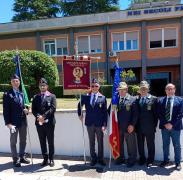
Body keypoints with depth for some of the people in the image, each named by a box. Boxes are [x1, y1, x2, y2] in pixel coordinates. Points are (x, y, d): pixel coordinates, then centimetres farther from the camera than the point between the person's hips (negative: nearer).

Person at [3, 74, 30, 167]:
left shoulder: (22, 93, 8)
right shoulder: (7, 94, -7)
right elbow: (5, 110, -9)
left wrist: (26, 109, -5)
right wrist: (8, 123, -15)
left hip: (23, 121, 5)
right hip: (13, 122, -5)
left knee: (23, 140, 14)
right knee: (13, 142, 7)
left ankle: (22, 157, 29)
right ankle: (15, 159, 19)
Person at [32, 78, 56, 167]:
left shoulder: (52, 96, 1)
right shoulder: (35, 97, 11)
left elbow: (53, 108, -10)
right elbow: (33, 109, 3)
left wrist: (44, 116, -19)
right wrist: (38, 116, -16)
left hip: (49, 122, -3)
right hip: (39, 123, 3)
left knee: (50, 142, 5)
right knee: (42, 142, 10)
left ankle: (51, 159, 17)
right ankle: (45, 159, 22)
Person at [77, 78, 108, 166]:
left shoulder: (103, 98, -2)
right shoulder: (85, 96, 2)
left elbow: (105, 112, -4)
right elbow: (79, 105, 20)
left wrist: (104, 124, -9)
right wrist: (80, 114, 9)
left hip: (99, 124, -1)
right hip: (89, 123, 2)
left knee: (100, 142, 9)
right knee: (91, 142, 12)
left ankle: (100, 159, 24)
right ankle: (93, 159, 26)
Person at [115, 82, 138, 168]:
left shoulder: (132, 99, -5)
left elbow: (135, 114, -7)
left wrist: (132, 125, -13)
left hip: (129, 127, -3)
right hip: (118, 126, 4)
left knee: (131, 144, 7)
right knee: (119, 144, 13)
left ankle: (131, 160, 23)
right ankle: (120, 158, 30)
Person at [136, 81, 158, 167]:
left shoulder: (153, 99, -4)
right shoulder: (136, 99, 4)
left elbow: (156, 113, -4)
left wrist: (154, 125, -7)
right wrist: (135, 125, 0)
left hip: (149, 127, -3)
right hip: (139, 127, 3)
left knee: (150, 144, 10)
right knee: (140, 144, 14)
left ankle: (150, 160, 27)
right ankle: (142, 159, 31)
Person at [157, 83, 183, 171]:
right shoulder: (160, 100, 5)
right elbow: (159, 114, 0)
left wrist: (172, 124, -14)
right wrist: (165, 124, -11)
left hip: (175, 127, -2)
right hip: (164, 126, 2)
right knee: (165, 145, 12)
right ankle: (166, 161, 26)